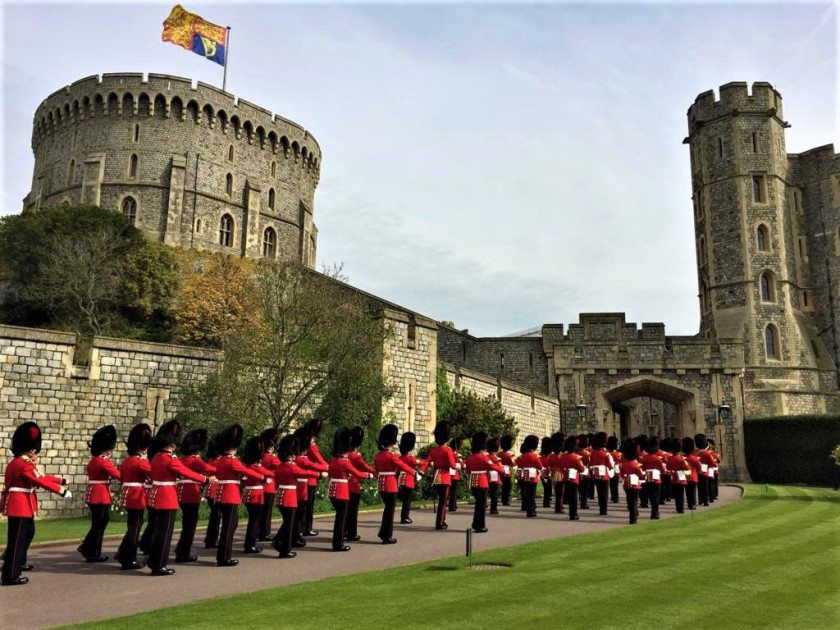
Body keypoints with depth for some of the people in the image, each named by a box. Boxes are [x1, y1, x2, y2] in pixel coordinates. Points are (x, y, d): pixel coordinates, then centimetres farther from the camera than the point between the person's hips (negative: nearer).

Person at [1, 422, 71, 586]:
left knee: (28, 532, 25)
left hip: (23, 505, 11)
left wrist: (60, 481, 12)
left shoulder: (24, 462, 12)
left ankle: (18, 562, 42)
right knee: (16, 539, -6)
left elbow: (41, 476, 15)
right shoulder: (23, 465, -21)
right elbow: (41, 481, -24)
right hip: (19, 505, -11)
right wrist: (61, 491, -22)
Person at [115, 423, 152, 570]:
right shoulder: (141, 461, -16)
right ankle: (129, 561, 5)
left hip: (128, 496, 9)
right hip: (137, 497, -9)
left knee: (132, 527, 19)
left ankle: (123, 554, 23)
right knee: (134, 529, -1)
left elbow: (122, 477, 19)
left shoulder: (126, 461, 11)